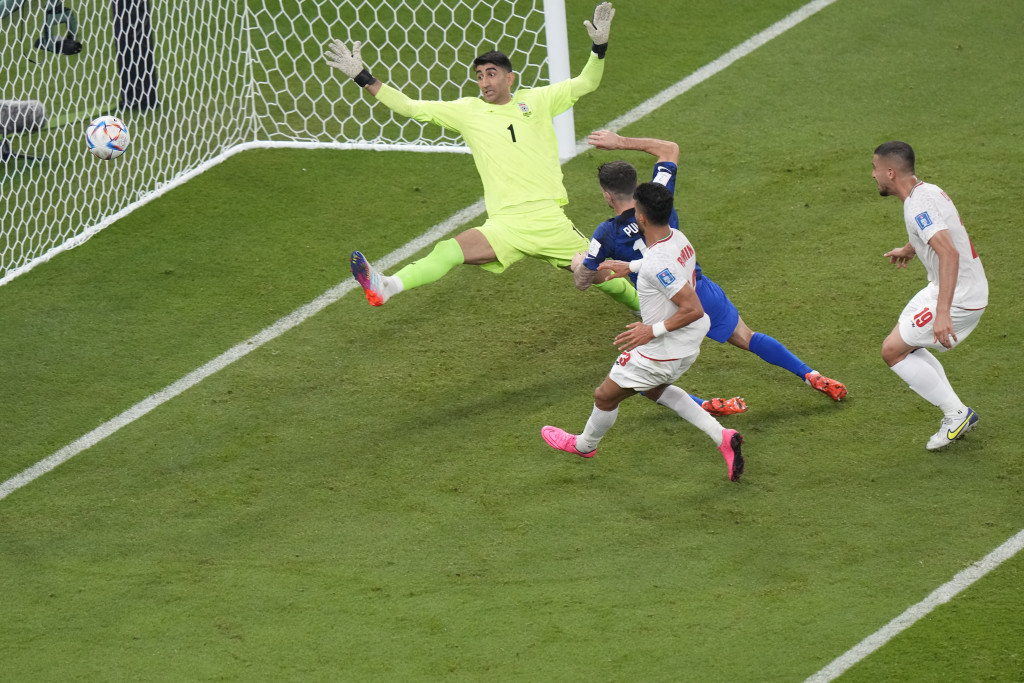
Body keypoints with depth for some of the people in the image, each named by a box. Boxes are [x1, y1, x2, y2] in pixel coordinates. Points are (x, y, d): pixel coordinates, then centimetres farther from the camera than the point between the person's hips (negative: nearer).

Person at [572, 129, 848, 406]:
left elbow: (582, 281, -1)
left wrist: (578, 263, 22)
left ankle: (703, 405, -9)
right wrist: (622, 142, 11)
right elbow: (670, 149, 11)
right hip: (703, 291, 4)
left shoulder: (607, 234, -14)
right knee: (748, 339, 25)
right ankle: (812, 376, 24)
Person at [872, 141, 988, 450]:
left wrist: (942, 312, -43)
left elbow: (950, 253, -37)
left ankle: (956, 414, 3)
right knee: (907, 347, 20)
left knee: (893, 351, -4)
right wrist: (910, 249, 49)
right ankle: (958, 415, 21)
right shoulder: (928, 191, 8)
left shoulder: (919, 205, -24)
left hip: (957, 297, -10)